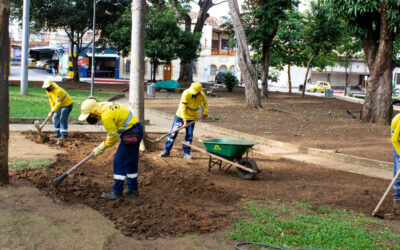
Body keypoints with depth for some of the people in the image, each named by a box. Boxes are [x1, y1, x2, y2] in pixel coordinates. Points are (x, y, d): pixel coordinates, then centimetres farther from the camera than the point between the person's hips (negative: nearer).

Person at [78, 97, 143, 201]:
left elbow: (113, 137, -14)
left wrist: (102, 147, 0)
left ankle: (117, 192, 3)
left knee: (119, 161, -3)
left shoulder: (106, 116, -23)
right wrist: (103, 145, 16)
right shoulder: (104, 106, 6)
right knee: (131, 161, 18)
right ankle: (132, 188, 29)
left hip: (131, 134, -10)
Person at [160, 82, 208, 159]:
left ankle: (186, 153, 11)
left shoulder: (202, 95, -13)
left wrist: (205, 112, 9)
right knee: (173, 132, 0)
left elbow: (205, 103, 13)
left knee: (189, 135, 0)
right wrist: (185, 120, -25)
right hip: (181, 115, -2)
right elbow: (182, 108, -23)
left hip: (192, 117, 3)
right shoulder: (186, 93, -25)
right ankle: (166, 151, 8)